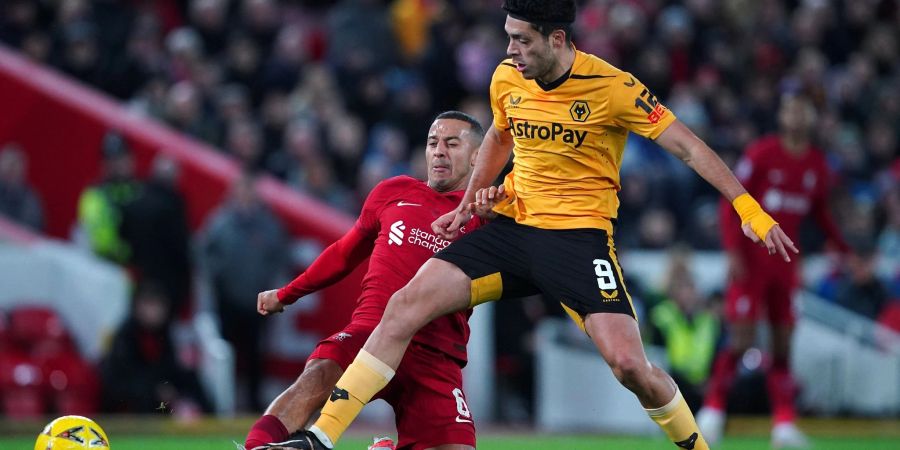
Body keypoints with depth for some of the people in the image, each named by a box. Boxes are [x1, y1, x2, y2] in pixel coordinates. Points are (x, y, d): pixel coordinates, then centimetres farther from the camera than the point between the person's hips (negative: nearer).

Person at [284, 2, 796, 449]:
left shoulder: (611, 87, -14)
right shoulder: (507, 79, 2)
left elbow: (688, 147, -11)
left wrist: (749, 209, -19)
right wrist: (469, 202, 19)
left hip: (579, 233, -4)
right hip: (512, 225, 5)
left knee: (628, 363, -20)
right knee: (406, 305, -12)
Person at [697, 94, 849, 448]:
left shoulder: (817, 164, 7)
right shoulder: (761, 153, -9)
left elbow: (820, 214, 18)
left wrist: (844, 251, 10)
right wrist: (733, 252, -17)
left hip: (786, 260, 5)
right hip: (751, 257, -5)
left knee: (784, 342, 2)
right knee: (742, 338, -10)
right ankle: (712, 411, 4)